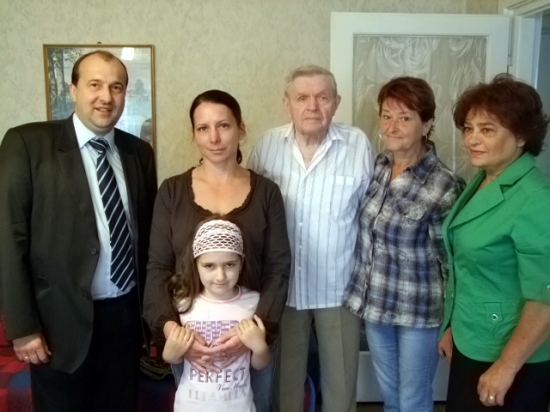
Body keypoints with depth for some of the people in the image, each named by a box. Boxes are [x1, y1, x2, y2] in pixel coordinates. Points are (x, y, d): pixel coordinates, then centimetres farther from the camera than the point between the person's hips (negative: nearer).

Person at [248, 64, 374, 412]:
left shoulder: (358, 145, -12)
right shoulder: (268, 145, -6)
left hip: (338, 286, -1)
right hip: (281, 284, 2)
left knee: (341, 378, 18)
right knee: (286, 376, 22)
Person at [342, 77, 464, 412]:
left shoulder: (443, 185, -21)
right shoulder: (379, 164, -2)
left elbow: (454, 262, -13)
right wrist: (365, 294, 12)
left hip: (419, 311, -5)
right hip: (375, 303, 6)